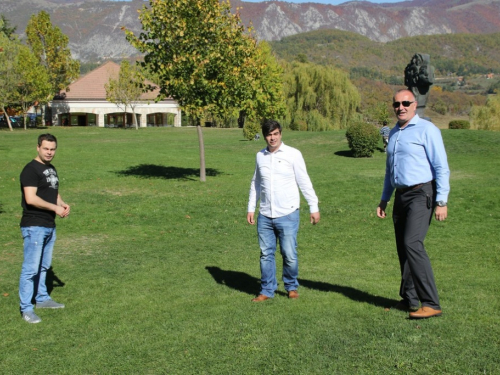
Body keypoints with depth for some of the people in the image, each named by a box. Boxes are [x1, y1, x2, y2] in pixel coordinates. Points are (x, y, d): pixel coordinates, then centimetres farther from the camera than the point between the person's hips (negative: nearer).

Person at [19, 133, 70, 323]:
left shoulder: (51, 169, 15)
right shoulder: (31, 169, -13)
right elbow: (31, 199, -23)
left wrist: (63, 204, 4)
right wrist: (55, 207, -18)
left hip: (50, 226, 9)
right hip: (34, 227, -9)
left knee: (43, 265, 19)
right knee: (31, 268, -5)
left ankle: (42, 298, 33)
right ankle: (26, 308, 1)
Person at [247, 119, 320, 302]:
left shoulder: (293, 154, -4)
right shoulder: (260, 156, 8)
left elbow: (304, 182, -2)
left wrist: (314, 207, -4)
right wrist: (251, 208, 16)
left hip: (288, 215, -4)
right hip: (265, 216, 4)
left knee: (289, 254, 0)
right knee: (266, 254, 8)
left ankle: (291, 287, 22)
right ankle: (267, 290, 21)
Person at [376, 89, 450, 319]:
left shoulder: (427, 130, -6)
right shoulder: (394, 133, 16)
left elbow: (441, 168, -10)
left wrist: (441, 201, -15)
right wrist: (384, 199, 23)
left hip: (421, 195, -8)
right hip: (401, 197, 8)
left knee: (412, 243, -20)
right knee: (403, 249, 9)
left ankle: (431, 304, -16)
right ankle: (409, 300, 20)